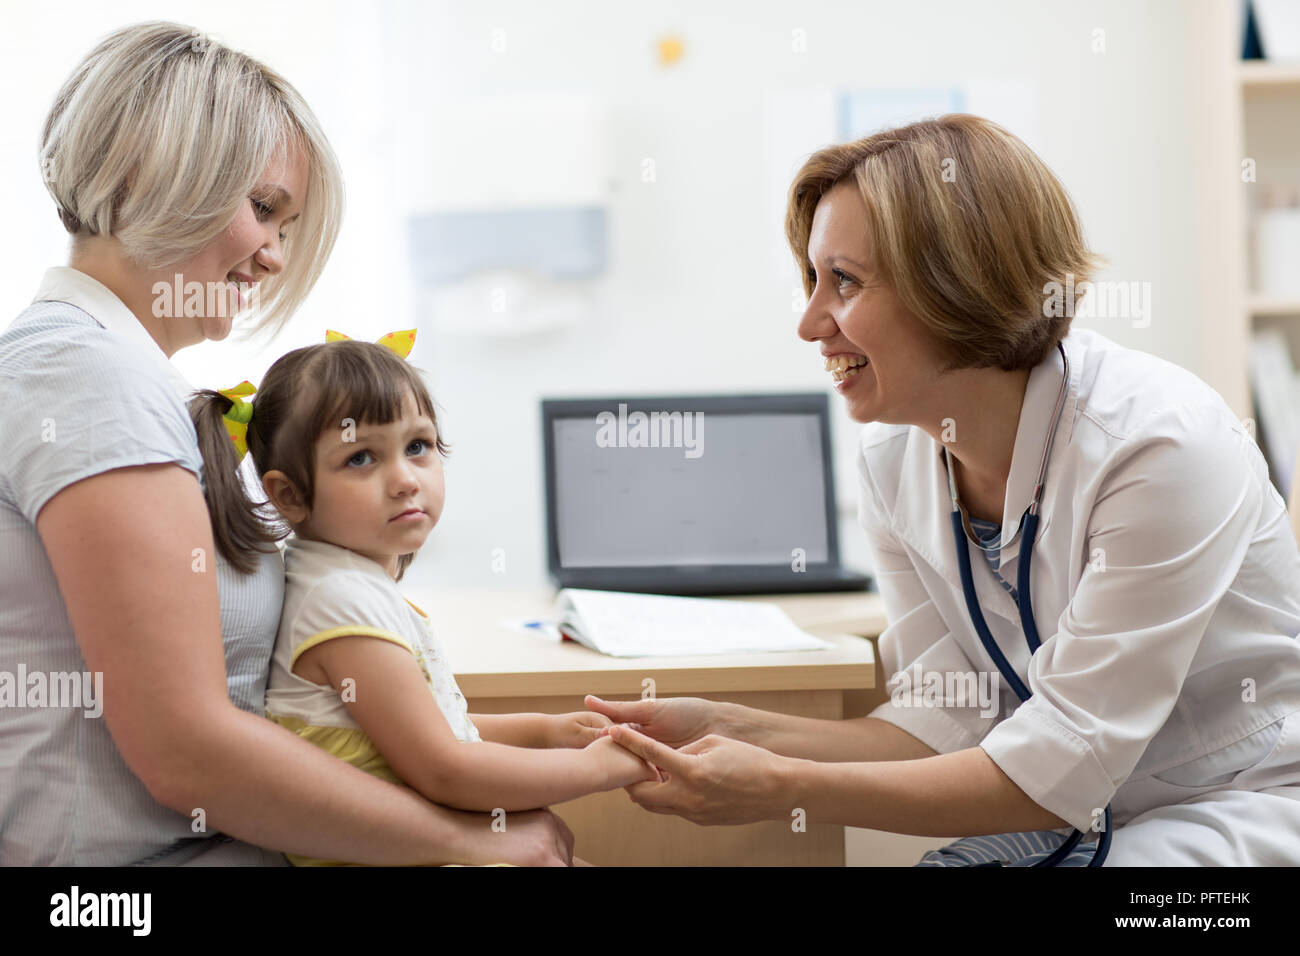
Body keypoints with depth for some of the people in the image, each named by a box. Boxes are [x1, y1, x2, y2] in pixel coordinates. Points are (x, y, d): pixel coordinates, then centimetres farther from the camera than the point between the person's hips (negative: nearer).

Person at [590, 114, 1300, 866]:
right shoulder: (893, 462, -3)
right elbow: (950, 724, -1)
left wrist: (786, 790, -24)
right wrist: (734, 733, -12)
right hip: (1087, 814, 5)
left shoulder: (1159, 444, -23)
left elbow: (1061, 765, -22)